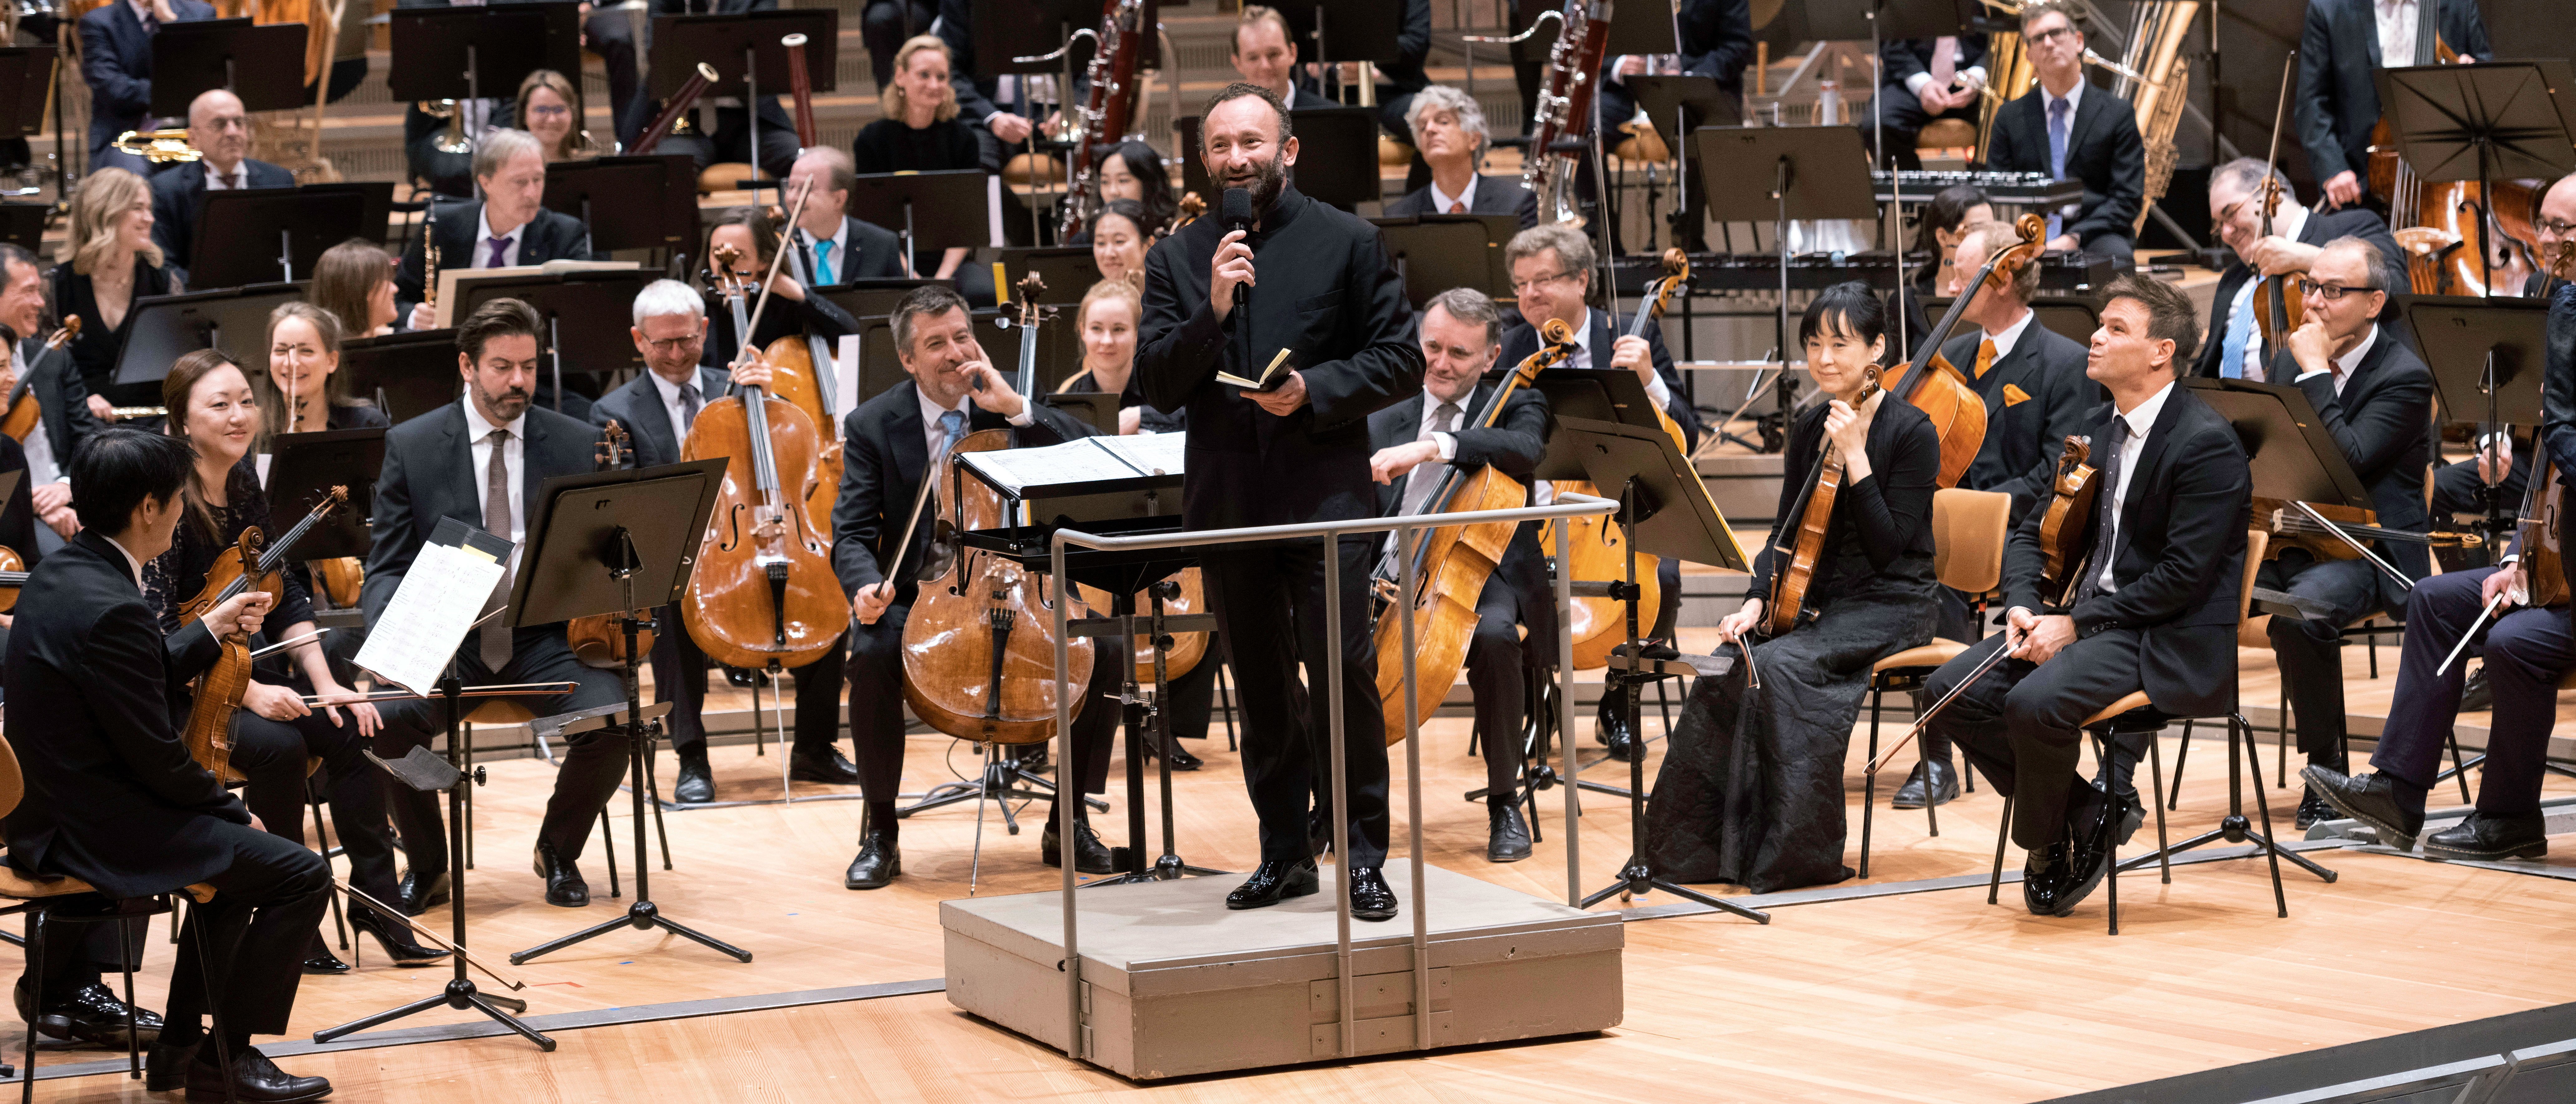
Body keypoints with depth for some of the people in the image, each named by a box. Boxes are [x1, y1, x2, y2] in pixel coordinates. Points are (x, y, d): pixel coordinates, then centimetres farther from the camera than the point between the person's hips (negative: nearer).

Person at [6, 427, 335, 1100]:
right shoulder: (112, 609, -25)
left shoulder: (57, 576, 5)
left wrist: (212, 631, 20)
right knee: (301, 875, -8)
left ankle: (183, 1046, 29)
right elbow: (159, 758, -21)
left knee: (241, 846, 28)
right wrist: (232, 807, -5)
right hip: (99, 833, -11)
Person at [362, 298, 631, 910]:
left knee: (610, 720, -28)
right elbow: (387, 567, 2)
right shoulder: (410, 445, 3)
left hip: (546, 639, 1)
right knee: (387, 717, -30)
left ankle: (558, 850, 4)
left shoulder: (579, 444, 6)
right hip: (448, 642, -1)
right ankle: (427, 864, -1)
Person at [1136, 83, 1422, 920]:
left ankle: (1361, 853, -1)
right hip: (1227, 501, 3)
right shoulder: (1177, 258, 8)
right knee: (1262, 689, 11)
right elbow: (1158, 386, 0)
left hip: (1327, 496, -3)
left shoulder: (1348, 243, 2)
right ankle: (1285, 853, 20)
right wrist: (1212, 311, -15)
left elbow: (1400, 363, -1)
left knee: (1342, 671, -10)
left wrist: (1313, 391, -15)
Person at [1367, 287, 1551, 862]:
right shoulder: (1385, 425, 18)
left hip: (1484, 580, -3)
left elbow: (1526, 448, -19)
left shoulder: (1513, 406, 7)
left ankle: (1505, 802, -20)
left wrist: (1435, 446, -32)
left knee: (1494, 634, -38)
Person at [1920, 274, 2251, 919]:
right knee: (1951, 692, -9)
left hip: (2173, 642, -8)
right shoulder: (2097, 430, 14)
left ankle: (2046, 843, -3)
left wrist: (2076, 624, -20)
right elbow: (2034, 532, 17)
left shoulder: (2207, 443, -13)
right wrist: (2024, 607, -4)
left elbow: (2183, 576, -19)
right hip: (2087, 617, 9)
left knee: (2036, 703, -32)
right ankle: (2088, 810, 0)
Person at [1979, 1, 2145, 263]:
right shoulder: (2010, 117, 14)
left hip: (2093, 239, -1)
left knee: (2115, 255, -38)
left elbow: (2128, 197, 1)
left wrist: (2073, 237, -14)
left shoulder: (2117, 113, 7)